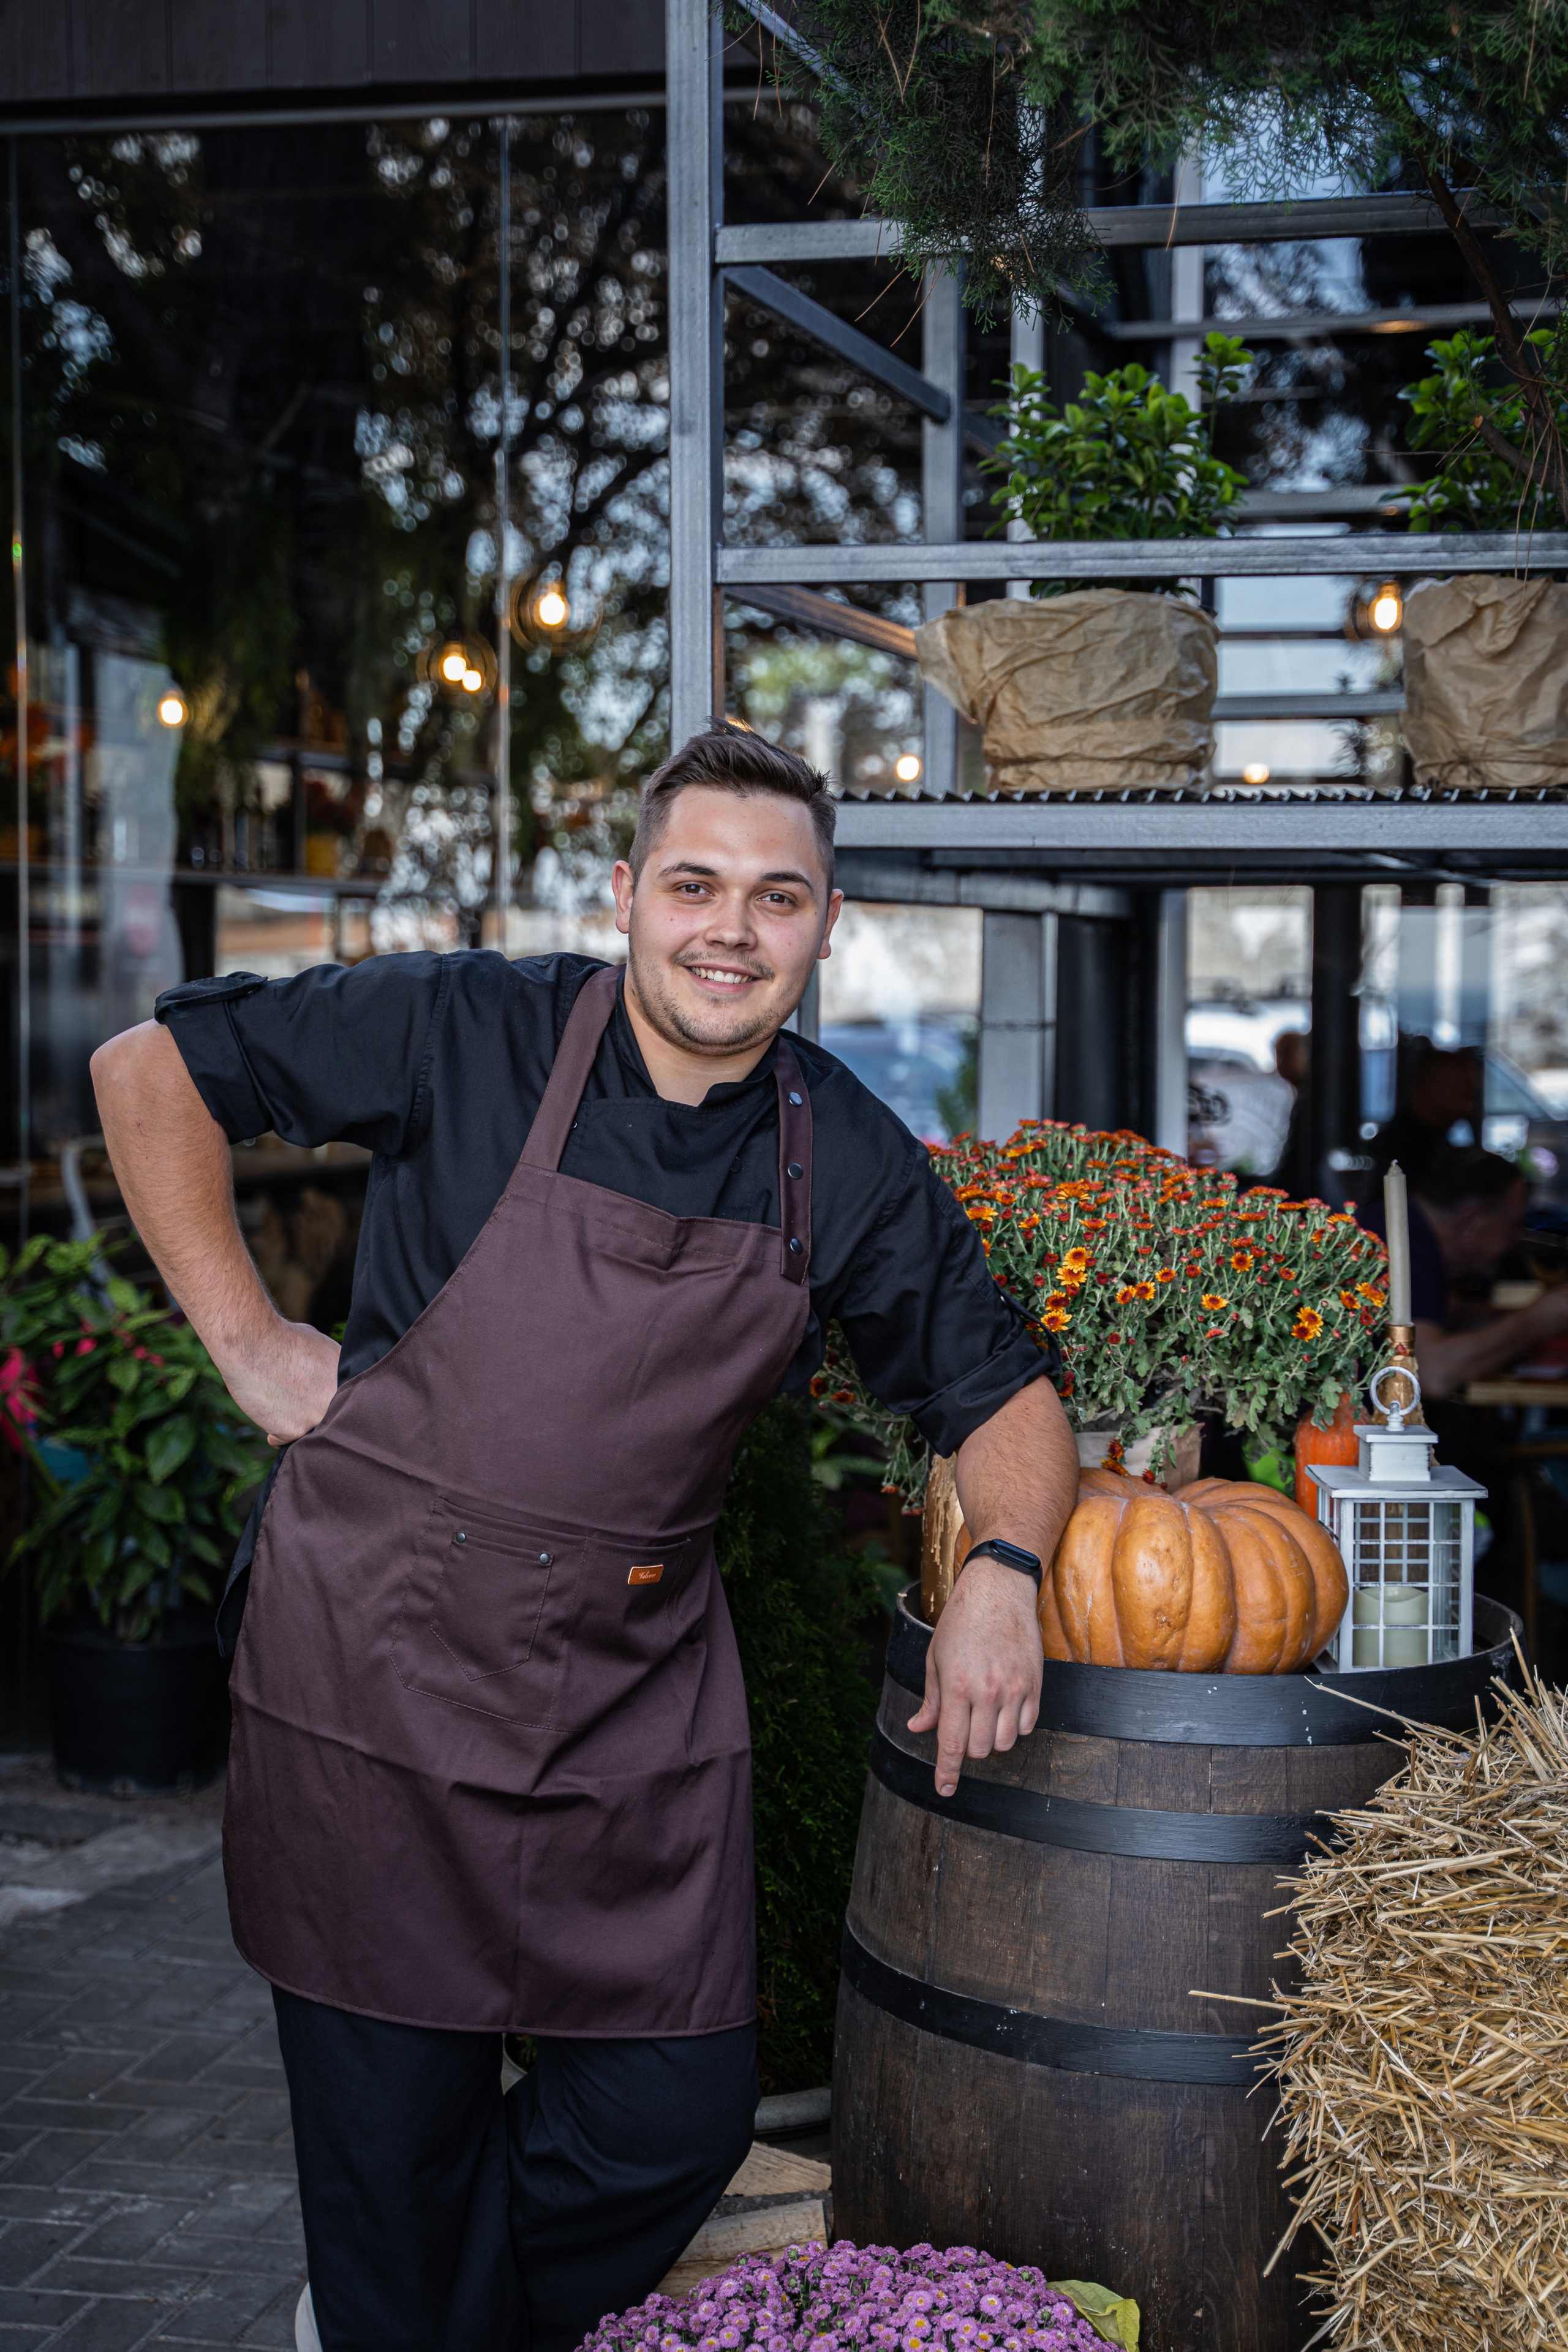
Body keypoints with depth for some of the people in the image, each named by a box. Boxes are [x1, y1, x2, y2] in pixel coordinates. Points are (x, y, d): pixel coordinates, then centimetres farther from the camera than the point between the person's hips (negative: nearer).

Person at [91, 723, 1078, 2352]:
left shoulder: (853, 1165, 2)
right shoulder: (459, 1034, -9)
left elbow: (997, 1390, 10)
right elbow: (151, 1070, -1)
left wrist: (1001, 1569, -9)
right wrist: (244, 1339, -4)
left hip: (639, 1702, 3)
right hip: (375, 1665, -3)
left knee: (675, 2122, 4)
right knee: (393, 2139, 6)